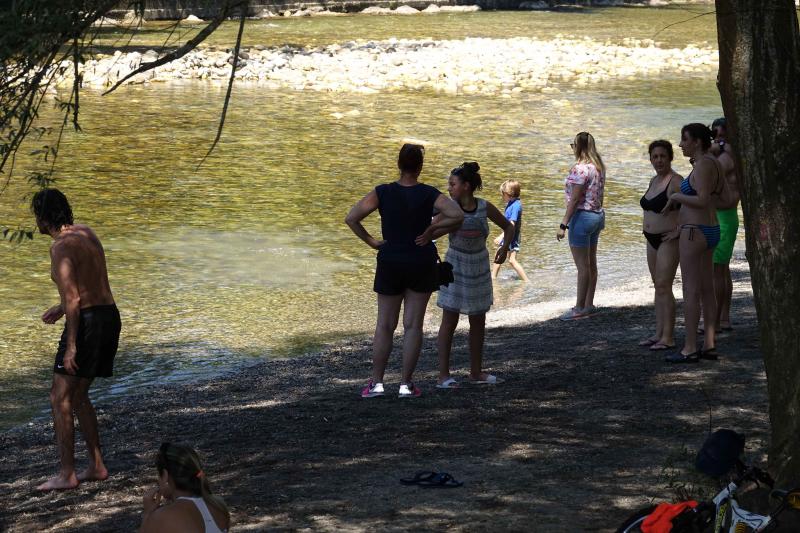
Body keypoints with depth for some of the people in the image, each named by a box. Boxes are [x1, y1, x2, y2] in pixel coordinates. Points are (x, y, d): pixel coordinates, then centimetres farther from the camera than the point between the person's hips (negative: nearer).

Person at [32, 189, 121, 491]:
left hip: (87, 322, -9)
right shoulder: (85, 232, 13)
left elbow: (72, 299, -20)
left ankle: (66, 474, -5)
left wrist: (70, 347, -20)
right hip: (110, 317, 9)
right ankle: (96, 466, 18)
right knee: (78, 395, 18)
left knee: (60, 398, -3)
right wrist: (61, 308, 28)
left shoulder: (61, 247, -15)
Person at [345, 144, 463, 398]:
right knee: (413, 325, 4)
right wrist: (431, 233, -8)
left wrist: (371, 241, -2)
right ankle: (406, 384, 4)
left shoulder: (383, 193, -7)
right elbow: (457, 215, -18)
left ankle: (376, 382, 8)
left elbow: (351, 218, -12)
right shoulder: (429, 194, -8)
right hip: (422, 262, 0)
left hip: (390, 262, 0)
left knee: (385, 325, 9)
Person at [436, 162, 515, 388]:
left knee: (478, 321, 10)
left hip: (479, 268, 3)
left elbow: (509, 227, 7)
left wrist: (504, 248, -8)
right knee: (449, 320, -6)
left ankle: (476, 372, 23)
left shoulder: (485, 207, -6)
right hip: (455, 267, -3)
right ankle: (443, 375, -4)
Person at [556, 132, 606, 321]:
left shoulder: (581, 168, -19)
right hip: (597, 214, 10)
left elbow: (575, 199, -21)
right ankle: (589, 305, 20)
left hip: (582, 215, -9)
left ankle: (579, 308, 1)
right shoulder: (598, 167, 9)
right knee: (591, 263, 14)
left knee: (582, 265, -4)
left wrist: (563, 224, -18)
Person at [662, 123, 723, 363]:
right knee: (706, 290, 11)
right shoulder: (712, 164, 14)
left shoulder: (703, 165, -16)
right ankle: (709, 346, 14)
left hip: (695, 233, -10)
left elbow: (702, 201, -25)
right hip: (710, 232, 10)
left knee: (690, 291, -6)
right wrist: (679, 230, 21)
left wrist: (675, 196, -11)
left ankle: (689, 349, -4)